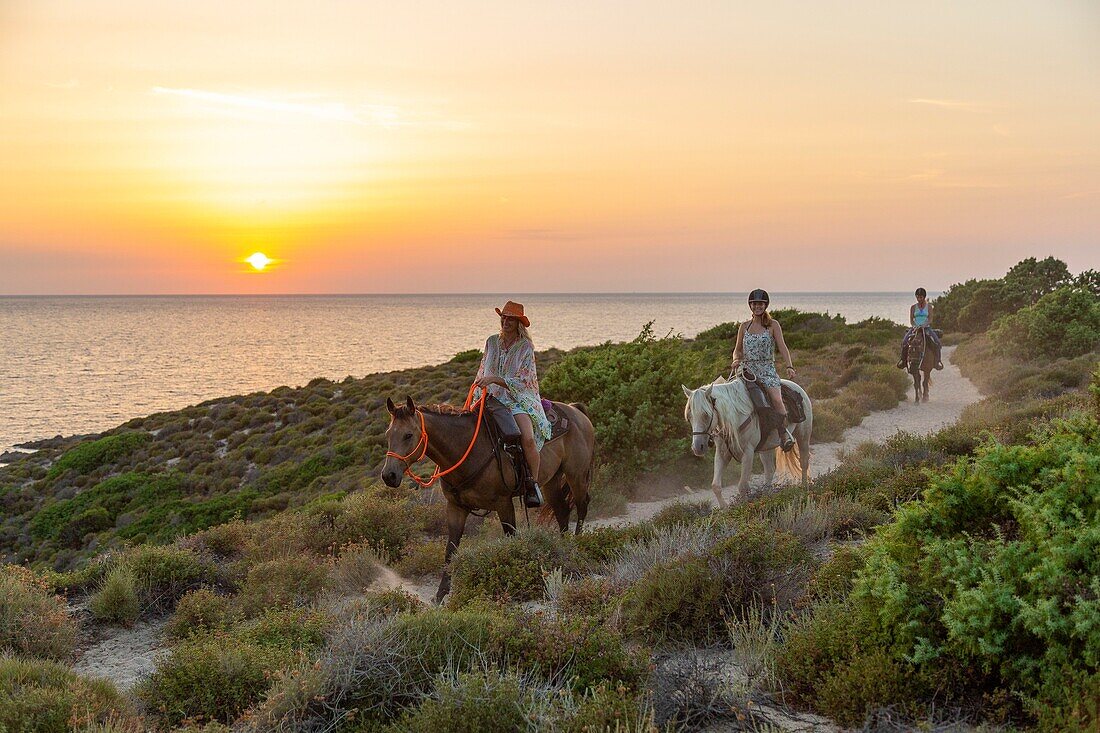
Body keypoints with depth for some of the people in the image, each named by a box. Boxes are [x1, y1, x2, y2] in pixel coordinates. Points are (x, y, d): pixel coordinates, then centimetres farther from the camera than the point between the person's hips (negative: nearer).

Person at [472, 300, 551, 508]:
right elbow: (483, 371, 22)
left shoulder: (526, 347, -1)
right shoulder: (492, 342, 12)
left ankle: (533, 484, -16)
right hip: (493, 397, 4)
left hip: (519, 398, -4)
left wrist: (495, 379, -22)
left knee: (528, 438, -29)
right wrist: (476, 395, 12)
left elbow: (522, 379, -10)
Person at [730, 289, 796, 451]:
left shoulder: (773, 325, 7)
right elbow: (738, 349, 20)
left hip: (767, 368, -3)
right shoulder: (744, 327, 15)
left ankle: (784, 433, -16)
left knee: (776, 399, -27)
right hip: (747, 369, 3)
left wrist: (789, 366, -15)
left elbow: (782, 347, 0)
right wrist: (736, 359, -3)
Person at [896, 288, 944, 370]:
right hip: (915, 327, 1)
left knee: (937, 342, -25)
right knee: (904, 342, -24)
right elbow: (911, 320, 5)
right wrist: (914, 326, -16)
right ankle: (903, 360, -9)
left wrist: (923, 325, -20)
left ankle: (938, 360, -16)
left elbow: (930, 320, -3)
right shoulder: (913, 307, 7)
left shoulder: (929, 306, 4)